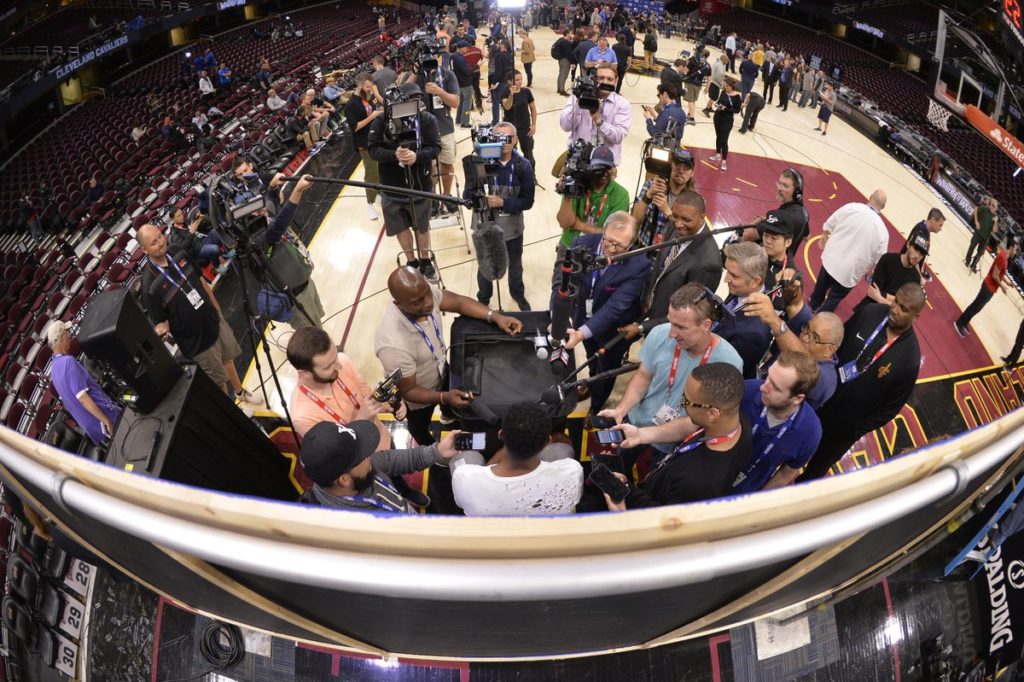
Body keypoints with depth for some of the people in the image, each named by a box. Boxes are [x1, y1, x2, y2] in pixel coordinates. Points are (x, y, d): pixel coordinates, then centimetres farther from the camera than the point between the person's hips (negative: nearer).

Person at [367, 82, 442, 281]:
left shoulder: (427, 119, -10)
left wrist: (417, 156, -35)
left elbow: (435, 148, -15)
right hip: (392, 187, 1)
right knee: (401, 227, 17)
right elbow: (373, 149, -14)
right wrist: (394, 154, -33)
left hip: (420, 185, 0)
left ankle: (425, 261, 41)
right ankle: (411, 261, 40)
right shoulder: (382, 120, -11)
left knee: (422, 227, 18)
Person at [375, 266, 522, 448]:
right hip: (417, 395, -5)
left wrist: (495, 316, -24)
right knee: (420, 427, 30)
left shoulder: (423, 292, -30)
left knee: (452, 405, 35)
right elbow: (408, 390, -31)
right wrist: (444, 398, -44)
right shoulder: (394, 345, -46)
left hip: (440, 370, 5)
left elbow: (458, 302, -12)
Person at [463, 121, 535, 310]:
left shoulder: (523, 165, -12)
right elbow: (467, 195, -12)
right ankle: (483, 300, 43)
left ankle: (519, 297, 50)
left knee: (515, 267, 23)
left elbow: (527, 201, -12)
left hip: (512, 228, 1)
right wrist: (484, 200, -32)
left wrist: (503, 202, -24)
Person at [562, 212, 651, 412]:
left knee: (606, 369, 22)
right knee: (592, 360, 32)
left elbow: (614, 307, -37)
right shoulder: (583, 243, -23)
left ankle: (596, 407, 51)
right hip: (584, 317, 3)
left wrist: (583, 333, -48)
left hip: (613, 328, -3)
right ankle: (592, 386, 65)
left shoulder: (639, 265, -32)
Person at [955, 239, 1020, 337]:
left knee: (976, 306, 16)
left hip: (990, 287, 9)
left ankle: (963, 324, 25)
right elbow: (995, 276, -24)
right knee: (976, 307, 0)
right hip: (989, 287, -9)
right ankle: (959, 324, 7)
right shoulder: (1002, 257, -24)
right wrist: (1002, 285, -11)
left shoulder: (1004, 255, 7)